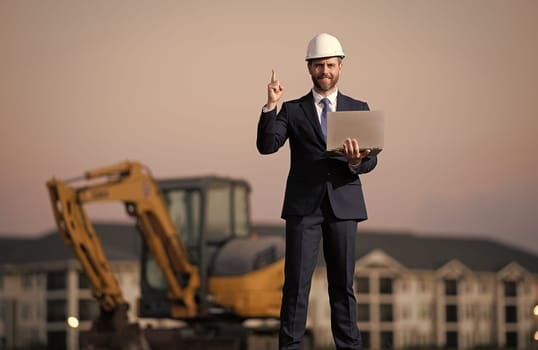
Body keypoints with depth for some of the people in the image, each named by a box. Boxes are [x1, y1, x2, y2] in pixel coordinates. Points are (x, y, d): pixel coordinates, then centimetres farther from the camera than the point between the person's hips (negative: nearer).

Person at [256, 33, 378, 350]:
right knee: (297, 282, -4)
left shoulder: (358, 109, 10)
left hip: (343, 204, 1)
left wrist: (357, 162, -21)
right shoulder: (292, 110, 9)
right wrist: (271, 105, -16)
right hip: (304, 205, -1)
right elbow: (266, 146, -5)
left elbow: (371, 159, 2)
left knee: (343, 283, 6)